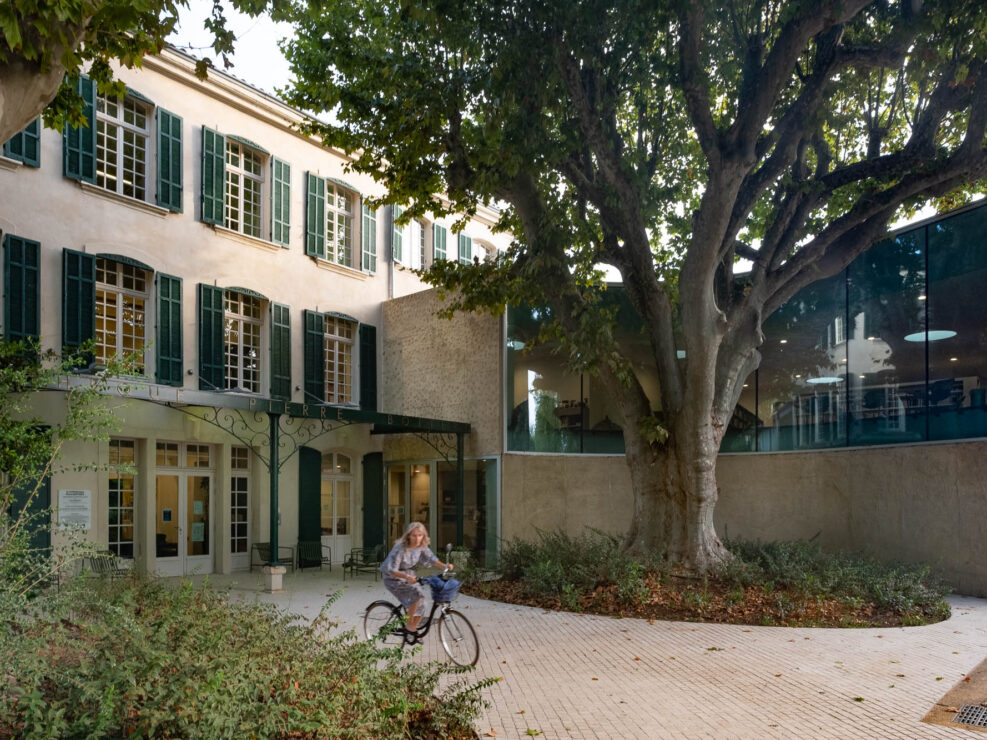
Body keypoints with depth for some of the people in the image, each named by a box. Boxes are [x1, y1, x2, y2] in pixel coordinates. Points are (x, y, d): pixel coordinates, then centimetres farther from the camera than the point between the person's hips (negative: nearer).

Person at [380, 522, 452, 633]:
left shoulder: (422, 546, -9)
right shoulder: (400, 548, -29)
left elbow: (430, 557, 8)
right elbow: (392, 570, -31)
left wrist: (444, 565, -8)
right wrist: (407, 576, -49)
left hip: (409, 576, 7)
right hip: (393, 579, -7)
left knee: (420, 608, 1)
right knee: (417, 593, -30)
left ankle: (413, 629, 24)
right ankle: (409, 625, -15)